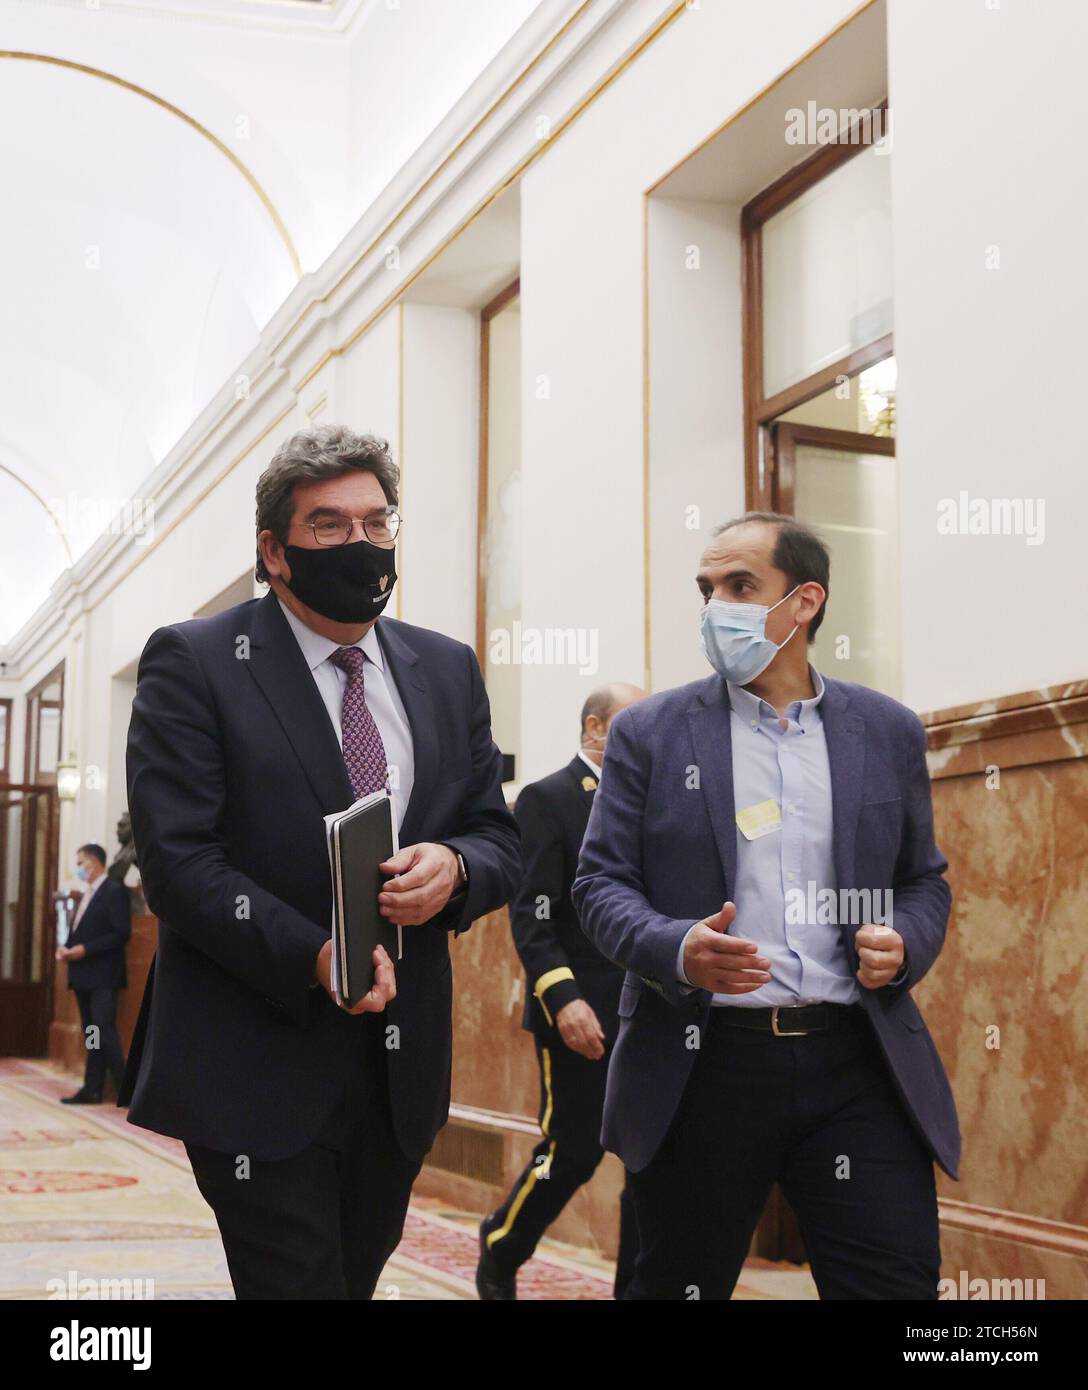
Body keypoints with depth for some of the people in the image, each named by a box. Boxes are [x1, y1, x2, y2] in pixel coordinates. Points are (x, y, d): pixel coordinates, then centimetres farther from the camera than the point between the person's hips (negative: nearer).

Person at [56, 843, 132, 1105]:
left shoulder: (115, 891, -9)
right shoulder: (87, 894, 18)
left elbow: (121, 934, -16)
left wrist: (84, 949, -19)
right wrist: (67, 947, 2)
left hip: (103, 977, -9)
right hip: (83, 975, 9)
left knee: (105, 1032, -12)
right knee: (91, 1034, 9)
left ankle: (124, 1088, -8)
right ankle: (92, 1089, 11)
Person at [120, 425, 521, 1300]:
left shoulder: (447, 669, 11)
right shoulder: (194, 663, -6)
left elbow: (501, 839, 12)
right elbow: (176, 858, -13)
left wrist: (454, 867, -12)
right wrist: (313, 954, -25)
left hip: (404, 1068, 5)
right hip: (258, 1071, -5)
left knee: (357, 1275, 17)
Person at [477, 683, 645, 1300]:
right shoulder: (548, 800, -5)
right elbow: (530, 917, -13)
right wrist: (563, 998, -23)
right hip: (581, 1014, -6)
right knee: (572, 1151, 1)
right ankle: (500, 1254, 27)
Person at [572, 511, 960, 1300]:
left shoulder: (888, 732, 9)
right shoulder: (650, 732, 4)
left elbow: (926, 880, 15)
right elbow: (601, 884, 2)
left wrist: (905, 945, -7)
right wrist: (677, 950, -18)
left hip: (858, 1061, 1)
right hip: (703, 1061, -1)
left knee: (899, 1281, -2)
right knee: (680, 1284, 12)